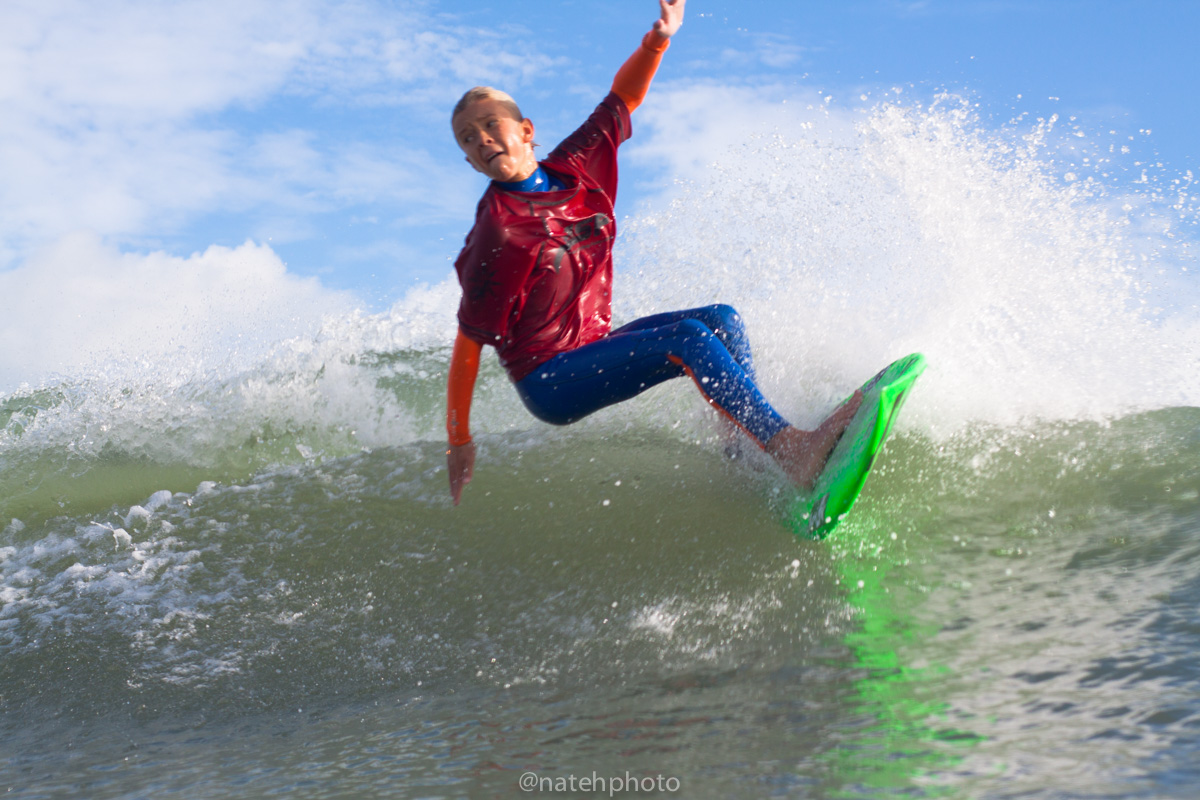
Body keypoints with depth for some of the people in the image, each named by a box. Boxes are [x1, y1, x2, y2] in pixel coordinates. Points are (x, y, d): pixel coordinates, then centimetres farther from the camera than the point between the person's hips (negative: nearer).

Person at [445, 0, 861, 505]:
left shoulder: (572, 168, 0)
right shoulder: (492, 239, -19)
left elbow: (621, 99, 12)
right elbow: (468, 347, -15)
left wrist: (656, 42, -7)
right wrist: (459, 442, -13)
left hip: (595, 349, 8)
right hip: (549, 383, -8)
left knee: (721, 319, -5)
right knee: (688, 338, -24)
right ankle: (792, 450, -35)